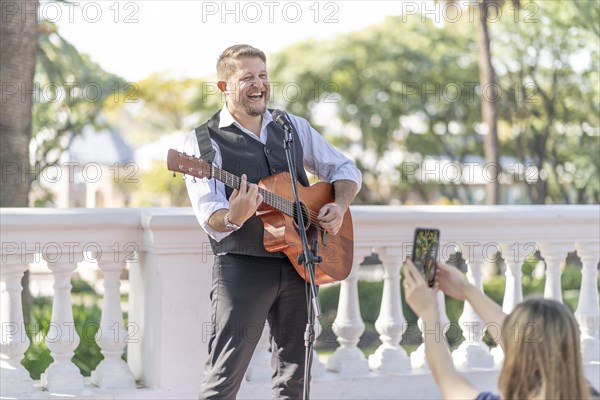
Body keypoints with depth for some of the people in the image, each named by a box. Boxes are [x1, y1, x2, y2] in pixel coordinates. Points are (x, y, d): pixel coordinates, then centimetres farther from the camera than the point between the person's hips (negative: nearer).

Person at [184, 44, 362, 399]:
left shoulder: (295, 127, 11)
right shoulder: (205, 141, -5)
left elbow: (346, 170, 18)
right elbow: (210, 218, -15)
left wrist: (339, 206, -2)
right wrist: (234, 217, -37)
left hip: (299, 263, 5)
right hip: (242, 267, -5)